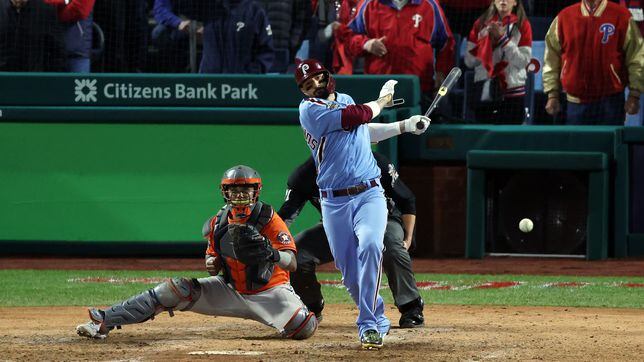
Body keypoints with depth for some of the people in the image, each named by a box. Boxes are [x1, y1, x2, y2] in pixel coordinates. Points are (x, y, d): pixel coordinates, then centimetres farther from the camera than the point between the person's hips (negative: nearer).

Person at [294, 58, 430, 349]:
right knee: (350, 271, -1)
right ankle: (378, 319, 23)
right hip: (334, 202, -2)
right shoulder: (309, 110, -7)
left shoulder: (345, 100, 14)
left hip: (369, 194, 2)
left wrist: (405, 126, 25)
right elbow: (359, 116, -7)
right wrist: (382, 101, 12)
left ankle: (369, 324, -23)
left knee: (370, 246, -24)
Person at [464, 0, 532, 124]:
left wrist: (503, 38, -12)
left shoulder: (522, 25, 3)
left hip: (512, 93, -2)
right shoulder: (481, 23, 9)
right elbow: (469, 60, 6)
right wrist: (487, 40, -8)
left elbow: (524, 61, -6)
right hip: (484, 92, 2)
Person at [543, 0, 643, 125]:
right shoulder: (564, 17, 5)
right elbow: (552, 59, 10)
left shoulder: (622, 17, -2)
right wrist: (552, 95, 5)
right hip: (575, 103, 2)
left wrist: (634, 95, -5)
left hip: (611, 101, -2)